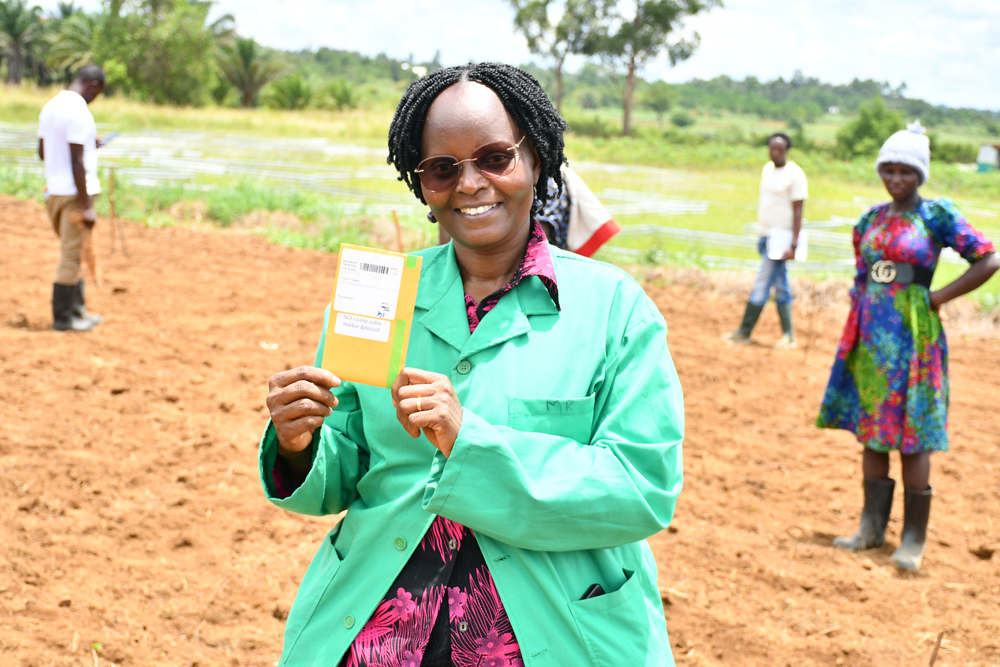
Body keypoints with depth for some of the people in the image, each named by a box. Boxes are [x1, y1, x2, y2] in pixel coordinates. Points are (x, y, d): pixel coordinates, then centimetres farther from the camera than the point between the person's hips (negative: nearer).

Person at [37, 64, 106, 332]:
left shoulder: (50, 106, 11)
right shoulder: (78, 112, -17)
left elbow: (42, 153, 19)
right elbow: (76, 163, -21)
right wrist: (86, 207, -19)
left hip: (53, 191, 9)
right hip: (74, 193, -9)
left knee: (72, 252, 19)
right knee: (71, 255, 0)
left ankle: (78, 309, 27)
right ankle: (63, 317, 6)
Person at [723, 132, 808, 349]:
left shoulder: (794, 174, -12)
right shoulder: (768, 169, 12)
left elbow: (798, 212, -14)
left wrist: (793, 245, -19)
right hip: (766, 236, 8)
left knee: (762, 284, -6)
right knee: (780, 286, 10)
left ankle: (744, 332, 0)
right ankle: (788, 334, 14)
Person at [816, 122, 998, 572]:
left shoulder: (937, 215, -6)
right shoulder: (871, 219, 11)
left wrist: (938, 298, -9)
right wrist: (853, 328, 12)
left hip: (913, 335, -6)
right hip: (870, 334, 6)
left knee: (912, 435, -3)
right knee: (869, 429, 9)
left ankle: (913, 539, 6)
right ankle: (872, 526, 20)